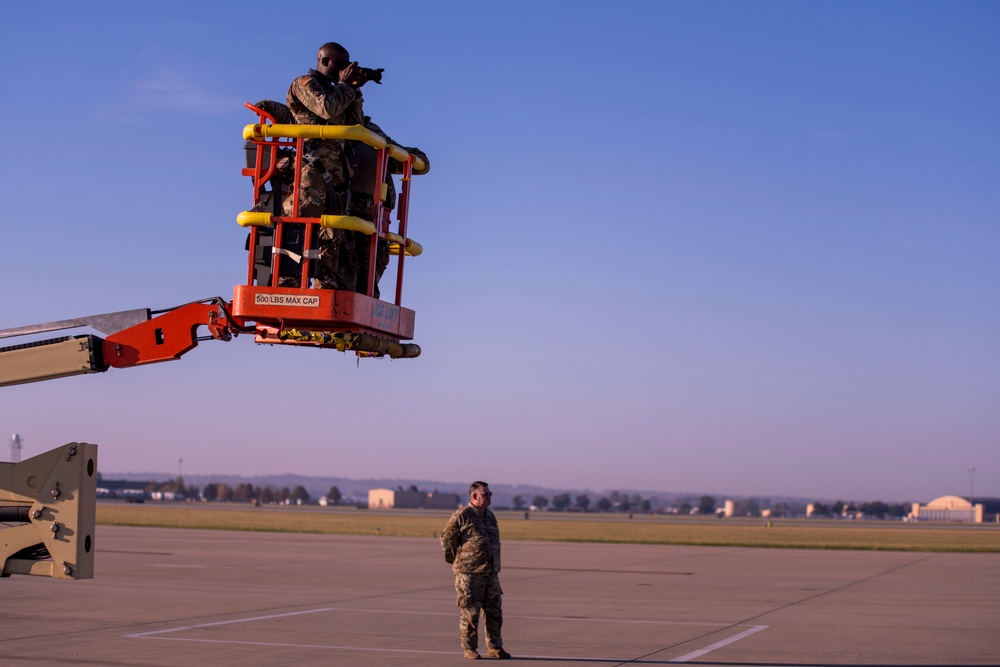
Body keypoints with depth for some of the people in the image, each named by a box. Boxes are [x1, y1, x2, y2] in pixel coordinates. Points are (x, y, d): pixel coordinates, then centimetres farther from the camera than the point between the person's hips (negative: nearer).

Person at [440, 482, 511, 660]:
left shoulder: (490, 516, 14)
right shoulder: (462, 516, -9)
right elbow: (446, 539, -5)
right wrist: (457, 561, 3)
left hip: (491, 573, 7)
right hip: (469, 574, -7)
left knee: (494, 612, 7)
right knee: (469, 613, -1)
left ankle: (495, 648, 14)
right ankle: (469, 649, 8)